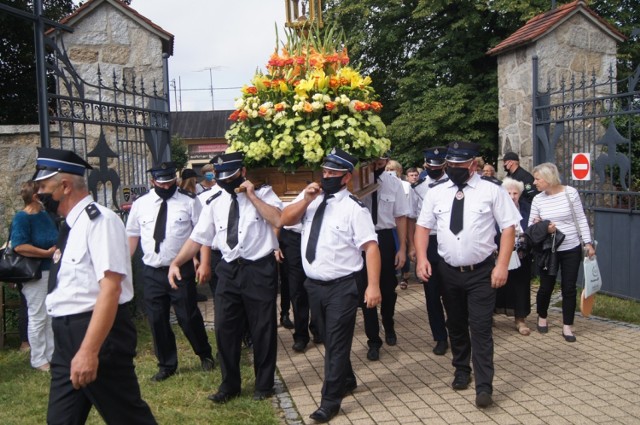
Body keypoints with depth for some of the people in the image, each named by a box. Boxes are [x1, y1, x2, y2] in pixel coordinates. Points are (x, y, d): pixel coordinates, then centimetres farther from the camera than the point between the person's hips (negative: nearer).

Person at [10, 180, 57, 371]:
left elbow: (56, 239, 22)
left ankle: (52, 354, 26)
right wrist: (47, 253, -23)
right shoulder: (22, 217, -14)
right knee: (38, 317, 1)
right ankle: (39, 360, 13)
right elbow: (19, 246, -25)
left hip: (52, 271, 8)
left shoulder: (45, 214, 9)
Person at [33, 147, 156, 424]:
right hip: (66, 337, 9)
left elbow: (110, 289, -24)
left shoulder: (99, 220, -16)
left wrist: (89, 350, -28)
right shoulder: (70, 225, 12)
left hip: (100, 333, -9)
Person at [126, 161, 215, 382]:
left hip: (181, 269, -3)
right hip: (152, 272, 3)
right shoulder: (140, 204, 5)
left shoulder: (189, 201, -5)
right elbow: (132, 235, 12)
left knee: (188, 317, 3)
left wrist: (204, 264, -14)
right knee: (157, 320, 10)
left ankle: (205, 355, 29)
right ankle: (166, 365, 28)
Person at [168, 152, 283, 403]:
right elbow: (198, 237, 6)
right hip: (229, 270, 4)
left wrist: (251, 195, -17)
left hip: (260, 269, -4)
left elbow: (278, 220, -20)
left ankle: (264, 385, 27)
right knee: (225, 328, 9)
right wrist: (176, 263, -4)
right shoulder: (215, 203, 7)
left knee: (262, 329, 7)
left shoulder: (263, 193, -2)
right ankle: (229, 385, 28)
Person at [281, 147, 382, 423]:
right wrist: (306, 200, -14)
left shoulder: (354, 208, -14)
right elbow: (285, 219, 0)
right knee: (328, 339, 21)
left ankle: (330, 400, 13)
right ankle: (346, 381, 42)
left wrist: (373, 285, -25)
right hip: (314, 284, 7)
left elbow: (371, 247, -18)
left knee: (337, 342, 1)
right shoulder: (311, 199, 5)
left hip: (342, 286, -7)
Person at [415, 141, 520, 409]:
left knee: (481, 329, -4)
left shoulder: (492, 190, -7)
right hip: (448, 271, 4)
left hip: (482, 271, -4)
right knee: (456, 326, 18)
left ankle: (484, 387, 5)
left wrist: (502, 265, -14)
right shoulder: (435, 192, 2)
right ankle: (461, 371, 38)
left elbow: (509, 227, -6)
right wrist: (422, 258, -7)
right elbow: (423, 226, 7)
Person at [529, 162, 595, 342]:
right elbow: (531, 227, 0)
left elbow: (581, 219, -1)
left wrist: (588, 242, -4)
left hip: (572, 249, -1)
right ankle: (542, 318, 34)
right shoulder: (537, 199, -3)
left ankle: (567, 326, 17)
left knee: (569, 288, 4)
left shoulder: (570, 192, -7)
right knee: (546, 287, 8)